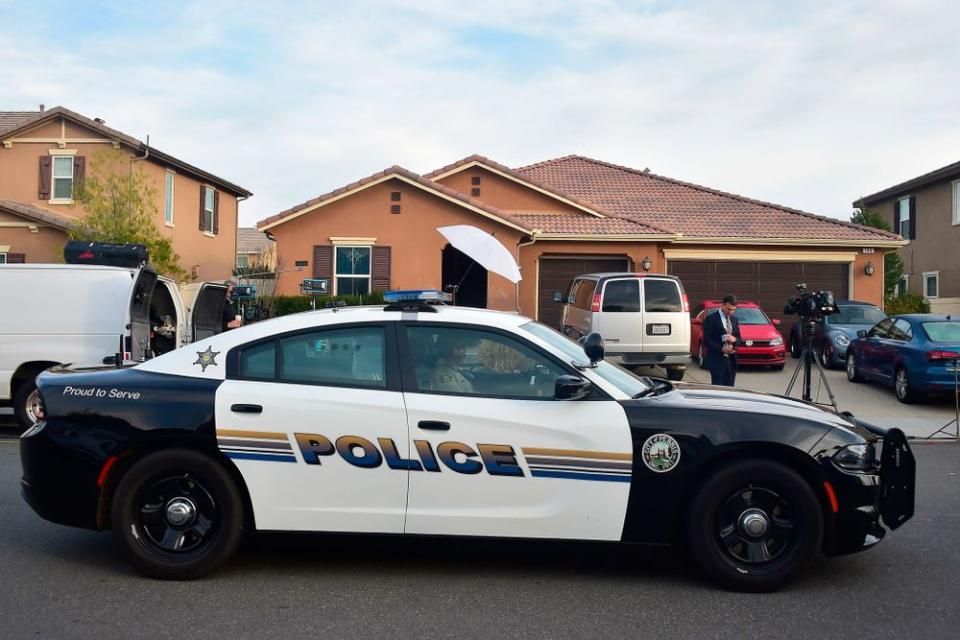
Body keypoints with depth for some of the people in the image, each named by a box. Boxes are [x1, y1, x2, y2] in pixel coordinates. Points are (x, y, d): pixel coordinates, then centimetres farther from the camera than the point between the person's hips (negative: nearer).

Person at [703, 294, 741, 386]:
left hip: (731, 360, 6)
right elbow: (706, 341, -9)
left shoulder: (734, 320, 15)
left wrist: (734, 339, -6)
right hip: (717, 360, -6)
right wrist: (721, 349, -19)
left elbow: (739, 338, 18)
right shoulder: (711, 319, -5)